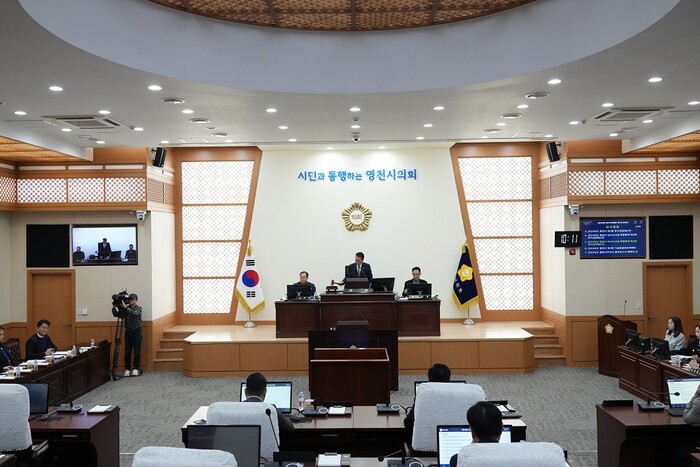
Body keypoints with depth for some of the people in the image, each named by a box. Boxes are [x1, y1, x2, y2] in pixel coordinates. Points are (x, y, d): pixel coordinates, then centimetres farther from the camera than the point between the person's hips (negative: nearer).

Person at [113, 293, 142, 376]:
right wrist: (114, 307, -19)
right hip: (128, 332, 3)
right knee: (127, 351, 1)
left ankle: (136, 369, 8)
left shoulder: (139, 309, -6)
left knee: (136, 351, -1)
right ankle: (127, 369, 9)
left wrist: (125, 307, -32)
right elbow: (116, 314, -2)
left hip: (137, 332, -3)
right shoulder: (125, 309, 4)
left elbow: (134, 314, -26)